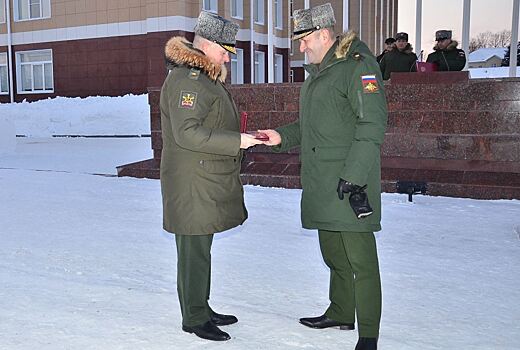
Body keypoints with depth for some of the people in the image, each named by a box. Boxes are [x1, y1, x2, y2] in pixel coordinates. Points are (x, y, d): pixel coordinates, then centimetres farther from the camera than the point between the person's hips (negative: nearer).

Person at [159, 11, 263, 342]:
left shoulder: (205, 77, 18)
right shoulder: (187, 80, -16)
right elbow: (188, 133, -25)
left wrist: (239, 139, 16)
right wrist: (237, 140, -23)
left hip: (208, 183, 10)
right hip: (192, 185, -10)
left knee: (201, 249, 17)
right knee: (195, 251, 0)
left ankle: (202, 309, 30)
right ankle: (195, 318, 12)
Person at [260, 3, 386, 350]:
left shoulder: (358, 65, -9)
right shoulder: (318, 72, 20)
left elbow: (373, 124, -17)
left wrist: (354, 177, -22)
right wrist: (283, 136, 9)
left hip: (351, 185, -9)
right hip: (322, 185, 9)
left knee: (360, 259, -4)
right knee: (333, 254, 18)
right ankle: (341, 312, 35)